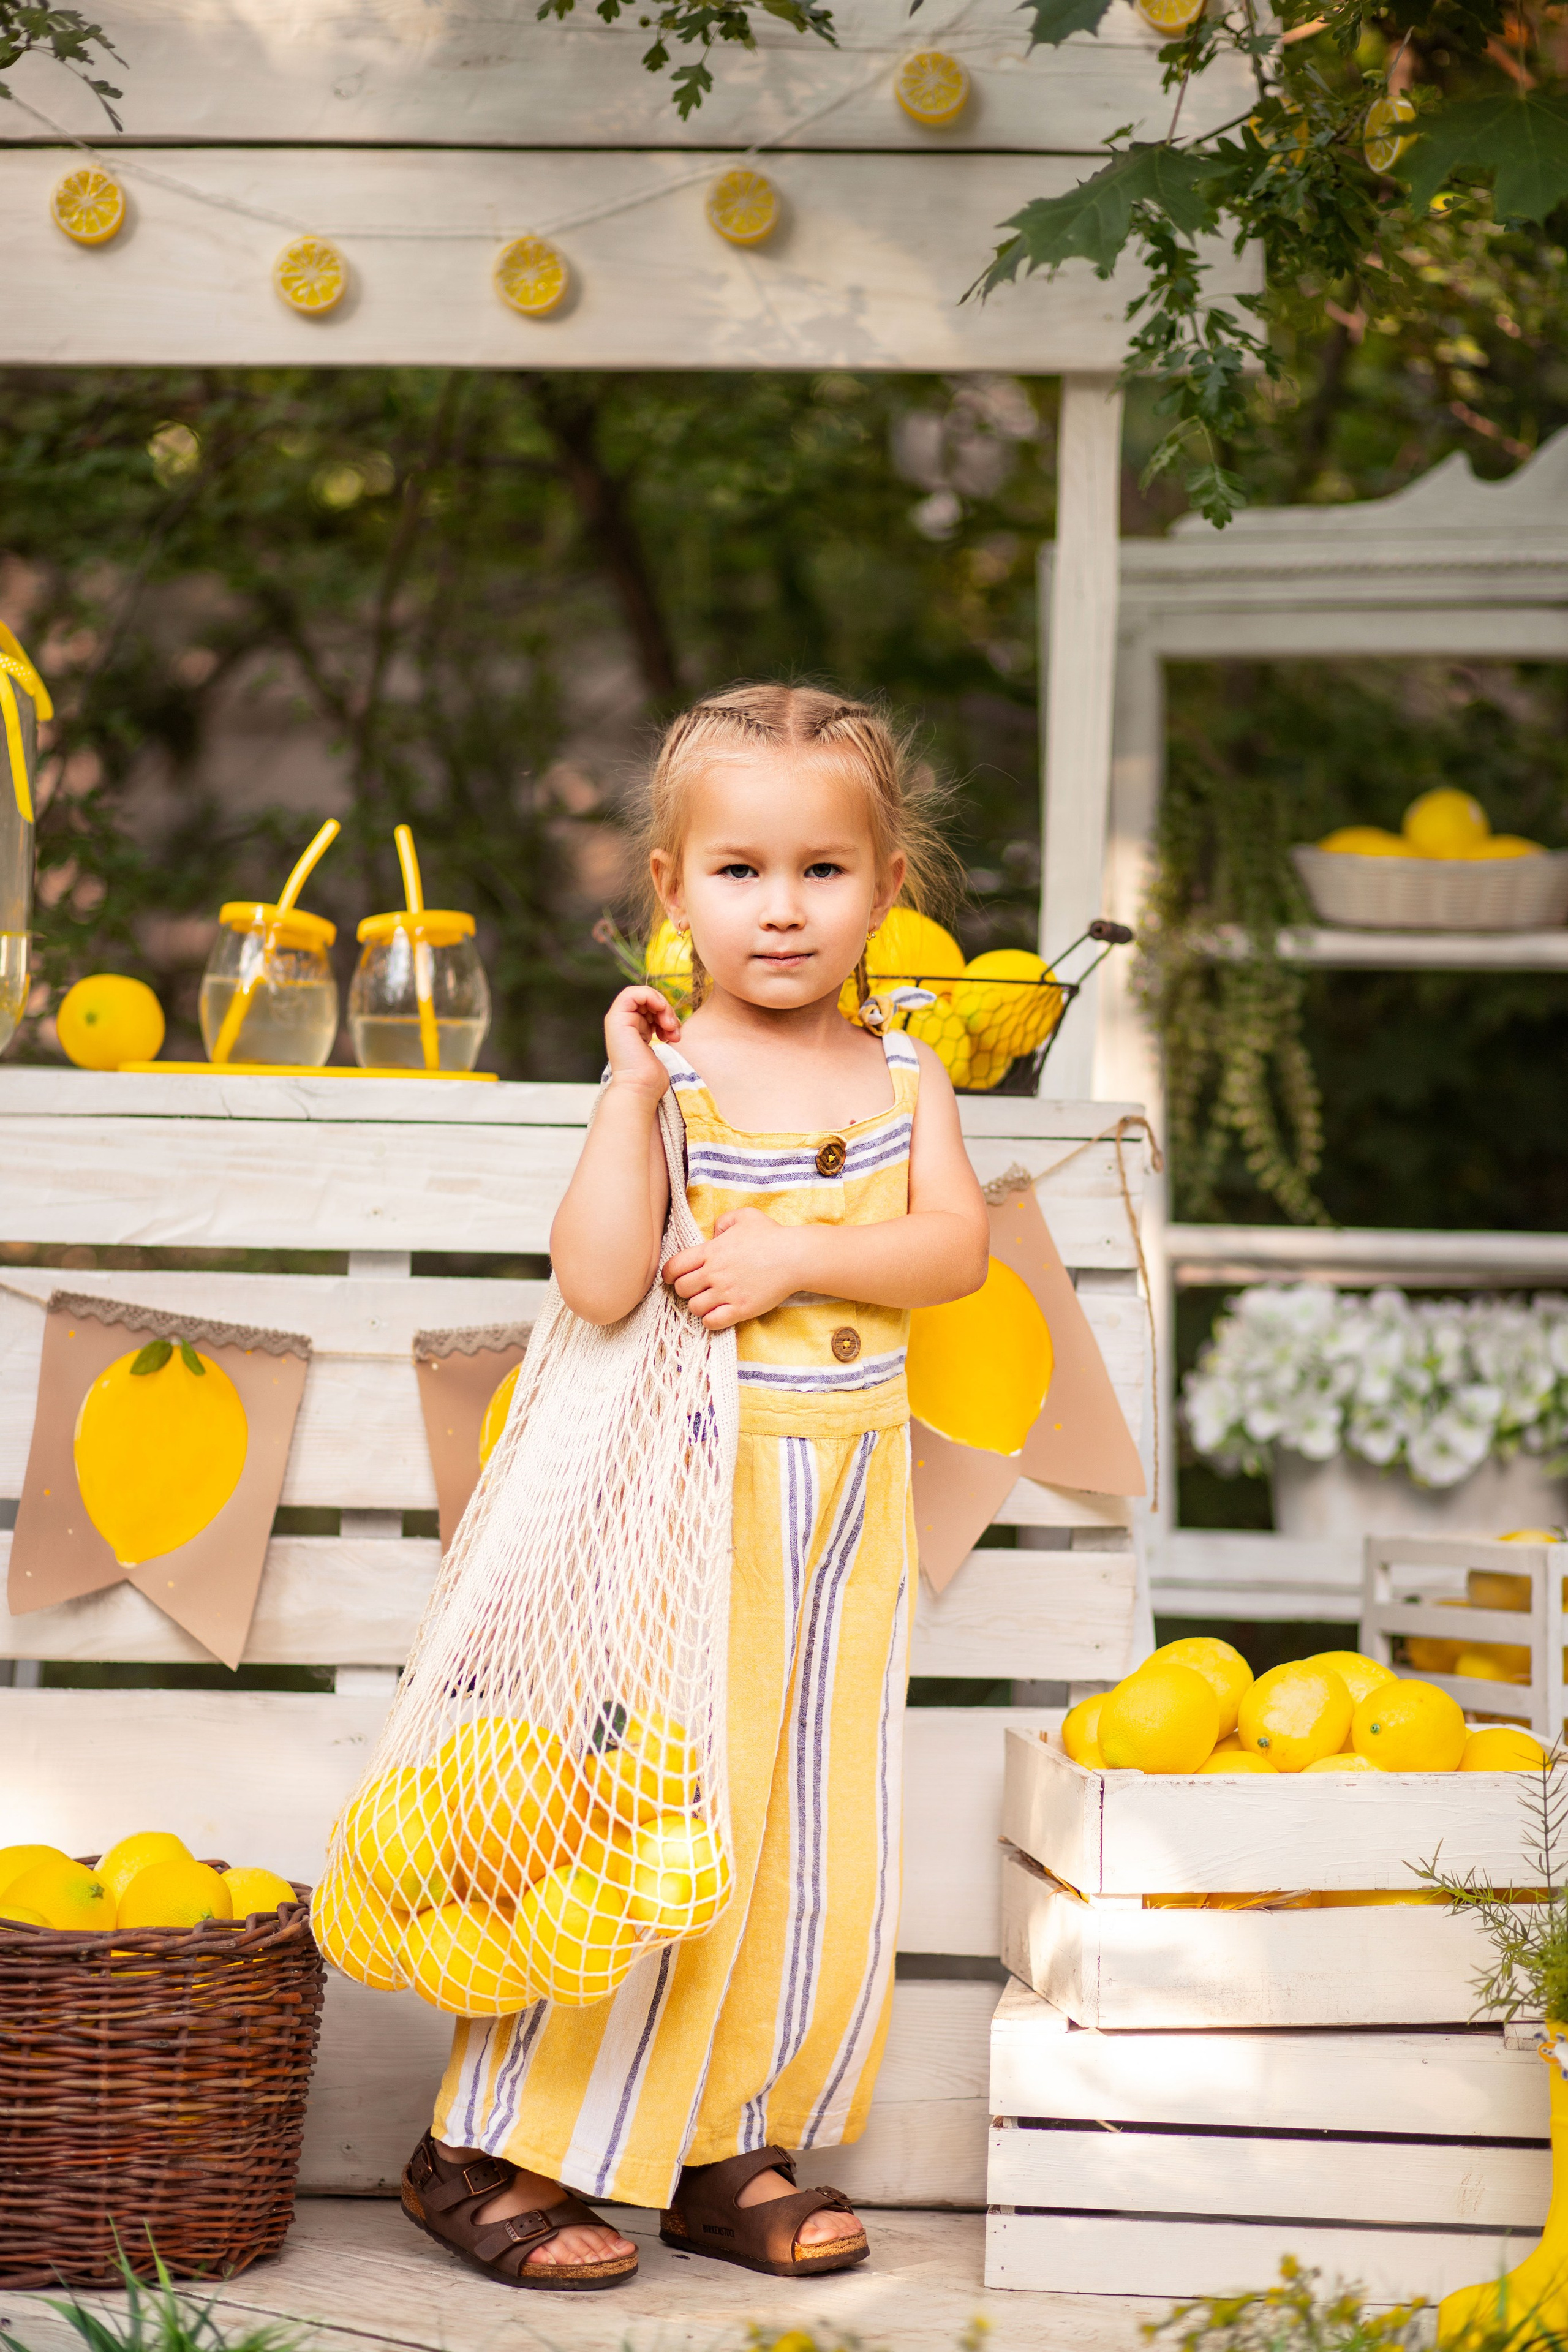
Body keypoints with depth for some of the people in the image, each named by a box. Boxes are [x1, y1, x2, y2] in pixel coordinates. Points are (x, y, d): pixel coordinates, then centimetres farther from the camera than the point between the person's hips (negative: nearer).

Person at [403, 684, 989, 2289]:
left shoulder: (901, 1076, 7)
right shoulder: (671, 1074, -8)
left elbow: (955, 1249, -6)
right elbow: (598, 1283, -19)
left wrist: (799, 1256, -18)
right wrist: (631, 1092, -23)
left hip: (850, 1505, 5)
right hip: (701, 1493, -5)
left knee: (824, 1842, 8)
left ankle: (728, 2153, 21)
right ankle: (491, 2155, 5)